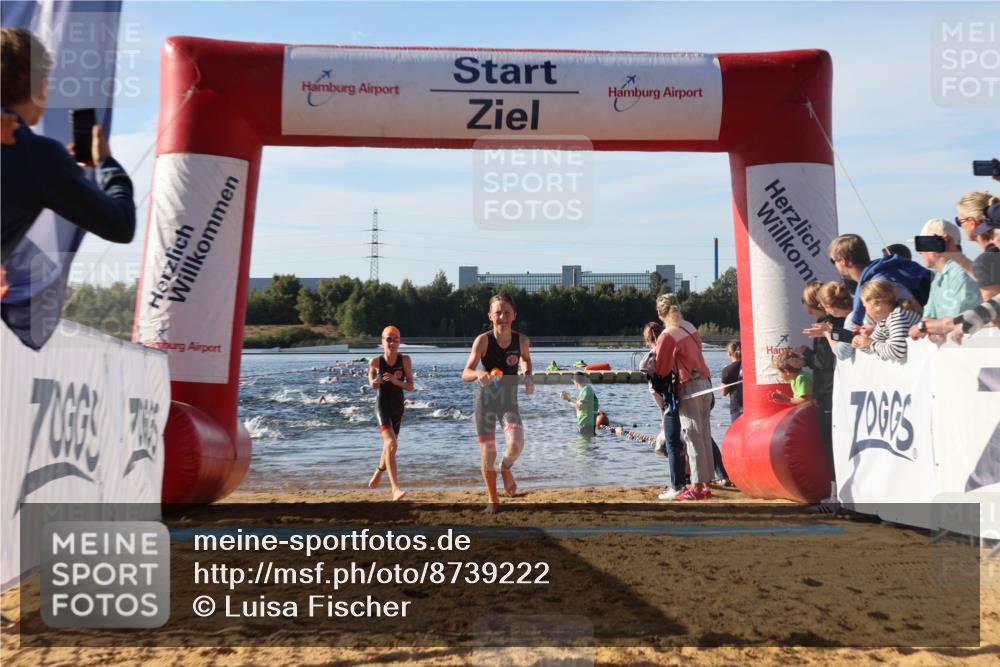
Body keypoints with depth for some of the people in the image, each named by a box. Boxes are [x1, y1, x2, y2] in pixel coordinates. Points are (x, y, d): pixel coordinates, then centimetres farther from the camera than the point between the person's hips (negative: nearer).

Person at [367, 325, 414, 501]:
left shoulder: (405, 360, -8)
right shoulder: (376, 361, -10)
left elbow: (411, 387, -7)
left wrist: (396, 381, -24)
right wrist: (372, 383, -10)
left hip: (398, 406, 4)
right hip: (382, 405, -4)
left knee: (389, 445, 22)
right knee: (392, 444, -22)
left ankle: (378, 473, 52)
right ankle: (395, 489, -27)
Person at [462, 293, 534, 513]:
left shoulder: (522, 340, -9)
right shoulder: (483, 340, -17)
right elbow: (465, 373, -22)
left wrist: (528, 377, -3)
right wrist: (478, 374, -44)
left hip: (509, 401, 1)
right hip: (485, 400, -1)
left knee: (516, 443, -23)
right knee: (488, 453, 2)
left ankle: (506, 469, 13)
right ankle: (493, 500, 24)